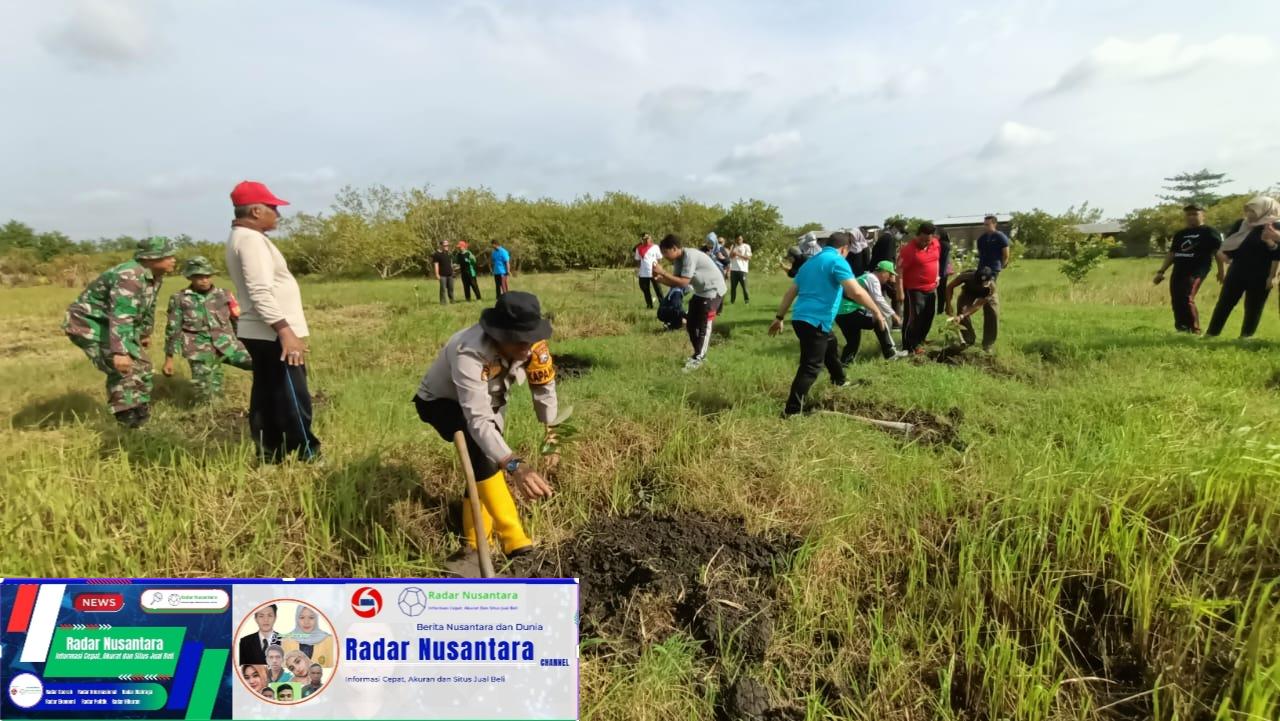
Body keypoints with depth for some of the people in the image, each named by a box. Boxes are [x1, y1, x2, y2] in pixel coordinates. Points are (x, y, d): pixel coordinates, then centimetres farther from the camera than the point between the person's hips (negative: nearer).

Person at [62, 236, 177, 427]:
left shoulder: (154, 276, 0)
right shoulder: (130, 276, -31)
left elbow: (147, 307, 16)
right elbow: (121, 316, -40)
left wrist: (145, 333, 25)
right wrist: (120, 352, -46)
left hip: (111, 324, 10)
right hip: (88, 323, -10)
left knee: (141, 365, 11)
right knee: (124, 368, -22)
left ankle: (140, 418, 22)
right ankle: (129, 421, -15)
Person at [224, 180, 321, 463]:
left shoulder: (241, 237, 17)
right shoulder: (252, 239, -15)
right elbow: (261, 292, -25)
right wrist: (285, 330, -28)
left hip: (262, 333, 11)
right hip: (273, 334, -11)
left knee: (267, 396, 13)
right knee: (293, 398, -7)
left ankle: (270, 456, 21)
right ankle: (305, 457, -1)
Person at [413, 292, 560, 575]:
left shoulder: (534, 344, -27)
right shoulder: (469, 353, -44)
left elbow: (545, 387, -9)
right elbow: (478, 420, -51)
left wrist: (551, 436, -4)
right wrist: (515, 466, -63)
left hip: (490, 399, 6)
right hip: (442, 401, -6)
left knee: (487, 461, 2)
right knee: (481, 455, -30)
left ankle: (473, 546, 19)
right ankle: (514, 543, -25)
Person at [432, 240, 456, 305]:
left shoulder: (448, 253, 13)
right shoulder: (437, 254, -7)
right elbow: (436, 264, -11)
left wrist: (452, 270, 18)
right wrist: (437, 274, -16)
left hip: (450, 274, 6)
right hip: (442, 275, -6)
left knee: (451, 288, 11)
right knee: (443, 288, -4)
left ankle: (452, 300, 21)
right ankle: (443, 301, 1)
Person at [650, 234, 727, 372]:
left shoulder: (690, 256, -27)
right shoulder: (678, 260, 1)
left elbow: (683, 283, -31)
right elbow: (675, 283, 1)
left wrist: (663, 272, -28)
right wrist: (659, 278, -15)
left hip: (713, 290, -9)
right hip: (701, 292, 9)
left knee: (704, 325, -7)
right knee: (691, 324, 10)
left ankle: (698, 359, 2)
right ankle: (699, 354, 23)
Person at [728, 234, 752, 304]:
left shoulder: (746, 246, 3)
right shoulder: (733, 246, 16)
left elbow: (748, 257, -5)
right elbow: (730, 256, 6)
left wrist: (739, 254, -13)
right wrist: (734, 246, -4)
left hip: (742, 270, -4)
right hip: (733, 269, 4)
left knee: (744, 286, -7)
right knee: (733, 286, 4)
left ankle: (747, 301, 0)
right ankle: (732, 301, 11)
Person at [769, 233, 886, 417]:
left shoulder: (812, 261, 18)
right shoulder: (837, 261, -8)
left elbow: (791, 292, 17)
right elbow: (856, 292, -20)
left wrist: (779, 317, 21)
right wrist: (876, 312, -9)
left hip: (801, 318, 10)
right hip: (814, 322, -10)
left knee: (831, 345, 33)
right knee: (810, 368, -7)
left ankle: (840, 381, 53)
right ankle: (792, 410, -9)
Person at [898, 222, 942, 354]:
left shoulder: (936, 244, 1)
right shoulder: (908, 249, -20)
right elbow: (900, 270, -21)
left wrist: (937, 276, 10)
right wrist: (900, 291, -24)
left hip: (931, 288, 8)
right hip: (914, 289, -8)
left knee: (929, 316, 16)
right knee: (913, 318, -4)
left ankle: (918, 341, 33)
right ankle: (909, 347, 6)